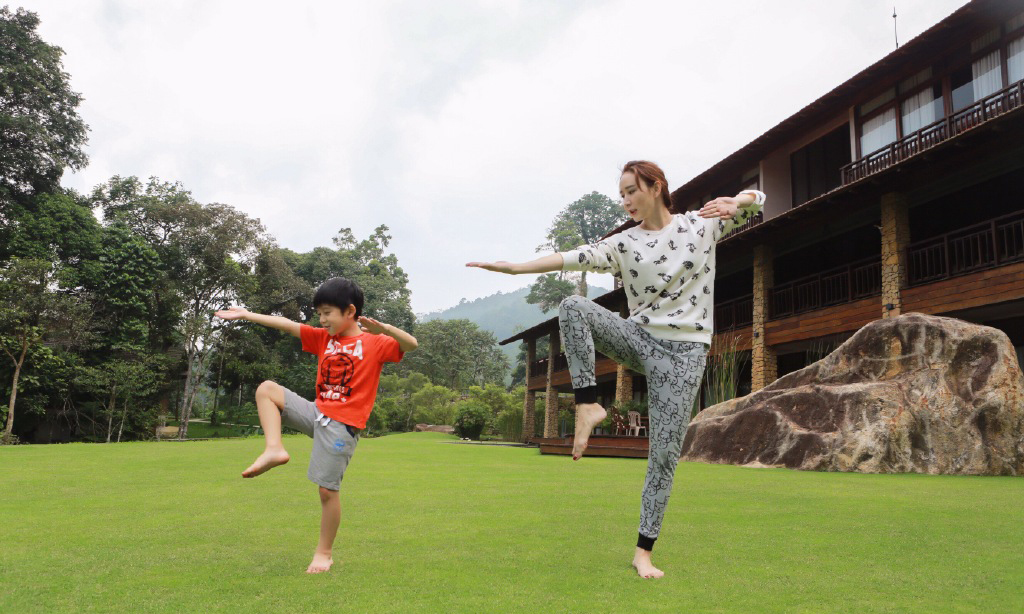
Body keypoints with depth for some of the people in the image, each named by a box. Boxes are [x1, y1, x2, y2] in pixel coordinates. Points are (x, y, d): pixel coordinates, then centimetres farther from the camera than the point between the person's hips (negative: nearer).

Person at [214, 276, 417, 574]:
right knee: (266, 388, -2)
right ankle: (274, 449, -12)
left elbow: (411, 344, -21)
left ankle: (324, 553, 17)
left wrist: (382, 328, -38)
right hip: (317, 412, 6)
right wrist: (246, 315, 11)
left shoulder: (373, 343, -7)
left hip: (342, 425, -6)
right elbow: (286, 325, 12)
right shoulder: (323, 338, 11)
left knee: (328, 490, -2)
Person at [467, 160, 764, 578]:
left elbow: (756, 199, 11)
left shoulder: (702, 224, 3)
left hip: (683, 351, -1)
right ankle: (588, 404, -22)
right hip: (637, 338, 2)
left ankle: (644, 551, 9)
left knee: (665, 452, -3)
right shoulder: (624, 243, 2)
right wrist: (515, 267, -26)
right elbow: (579, 258, -12)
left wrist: (734, 202, -14)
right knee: (573, 307, -24)